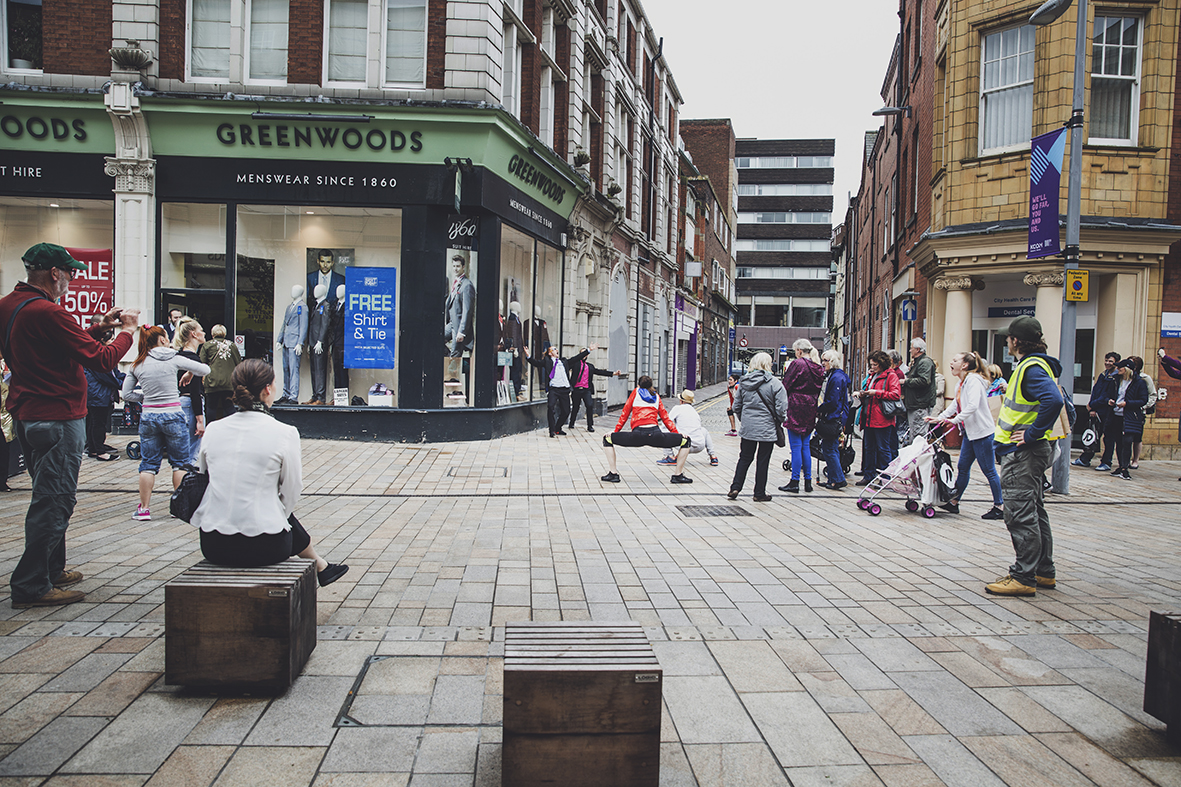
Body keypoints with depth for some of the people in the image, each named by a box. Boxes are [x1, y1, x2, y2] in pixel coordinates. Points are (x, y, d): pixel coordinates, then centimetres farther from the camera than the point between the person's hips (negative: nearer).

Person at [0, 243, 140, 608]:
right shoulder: (47, 313, -21)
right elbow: (101, 360, -20)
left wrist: (99, 328, 15)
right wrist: (127, 331, -4)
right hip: (57, 418, -10)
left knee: (49, 496, 20)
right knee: (54, 500, -3)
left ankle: (51, 570, 31)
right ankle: (31, 586, 1)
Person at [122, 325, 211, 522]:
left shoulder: (137, 365, 4)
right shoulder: (174, 360, -5)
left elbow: (126, 394, 5)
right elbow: (205, 370, 1)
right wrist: (188, 373, 19)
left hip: (149, 416, 3)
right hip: (173, 415, -3)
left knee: (148, 464, 10)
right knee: (180, 463, 10)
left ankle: (144, 508, 11)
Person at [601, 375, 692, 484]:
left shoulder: (636, 392, 24)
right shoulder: (656, 396, 28)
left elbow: (625, 413, 20)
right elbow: (665, 417, 23)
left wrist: (616, 431, 21)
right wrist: (677, 433, 24)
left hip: (637, 436, -1)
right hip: (655, 436, 1)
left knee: (607, 439, 18)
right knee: (686, 440, 20)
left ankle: (613, 474, 9)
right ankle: (678, 475, 15)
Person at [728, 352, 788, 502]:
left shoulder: (743, 382, 3)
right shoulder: (775, 384, -11)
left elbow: (736, 406, 9)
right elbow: (781, 409, -12)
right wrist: (778, 422, 6)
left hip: (747, 428, 4)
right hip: (767, 429, -4)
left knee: (744, 458, 14)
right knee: (763, 461, 6)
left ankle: (735, 488, 9)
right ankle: (760, 494, 14)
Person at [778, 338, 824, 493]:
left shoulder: (797, 364, -13)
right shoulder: (817, 368, 7)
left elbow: (785, 385, -11)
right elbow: (817, 390, 12)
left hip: (796, 408, -7)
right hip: (810, 410, 7)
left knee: (796, 446, -3)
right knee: (806, 446, 13)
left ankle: (794, 482, 0)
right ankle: (808, 481, 17)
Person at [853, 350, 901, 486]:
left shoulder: (891, 376, -6)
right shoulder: (872, 376, 19)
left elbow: (896, 394, -17)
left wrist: (876, 393, -18)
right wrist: (862, 395, 7)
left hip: (882, 419, -8)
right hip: (869, 418, 8)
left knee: (883, 448, -3)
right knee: (868, 448, 11)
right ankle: (869, 476, 18)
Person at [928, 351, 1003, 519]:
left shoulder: (974, 380, -16)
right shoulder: (963, 383, 13)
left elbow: (973, 406, -28)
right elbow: (956, 405, 19)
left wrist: (955, 420, -30)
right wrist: (939, 417, 10)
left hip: (982, 433, -10)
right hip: (970, 433, 10)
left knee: (989, 471, -1)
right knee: (963, 468, 13)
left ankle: (999, 507, 8)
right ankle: (954, 502, 20)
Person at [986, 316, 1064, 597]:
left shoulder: (1031, 368, -18)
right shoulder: (1032, 365, 15)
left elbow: (1053, 400, -34)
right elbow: (1056, 399, 24)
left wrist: (1032, 435, -26)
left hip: (1022, 452, -11)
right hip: (1030, 451, 11)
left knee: (1020, 514, -7)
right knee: (1034, 512, 17)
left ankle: (1024, 577, -3)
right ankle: (1044, 572, 26)